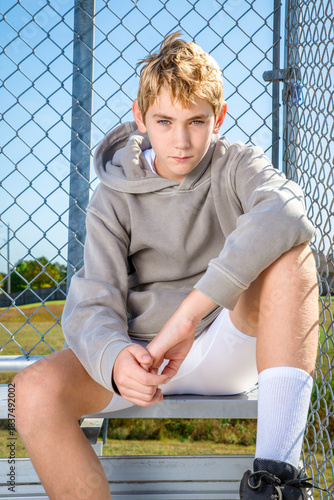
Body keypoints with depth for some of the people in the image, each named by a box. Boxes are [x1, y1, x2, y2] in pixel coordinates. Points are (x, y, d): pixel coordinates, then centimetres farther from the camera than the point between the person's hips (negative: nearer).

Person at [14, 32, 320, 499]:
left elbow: (286, 211, -29)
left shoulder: (236, 163, -3)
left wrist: (189, 312, -39)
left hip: (227, 350, 0)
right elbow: (93, 303, -12)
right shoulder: (115, 196, -1)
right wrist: (115, 358, -38)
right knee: (36, 389, -29)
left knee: (290, 254, -29)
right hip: (139, 352, 1)